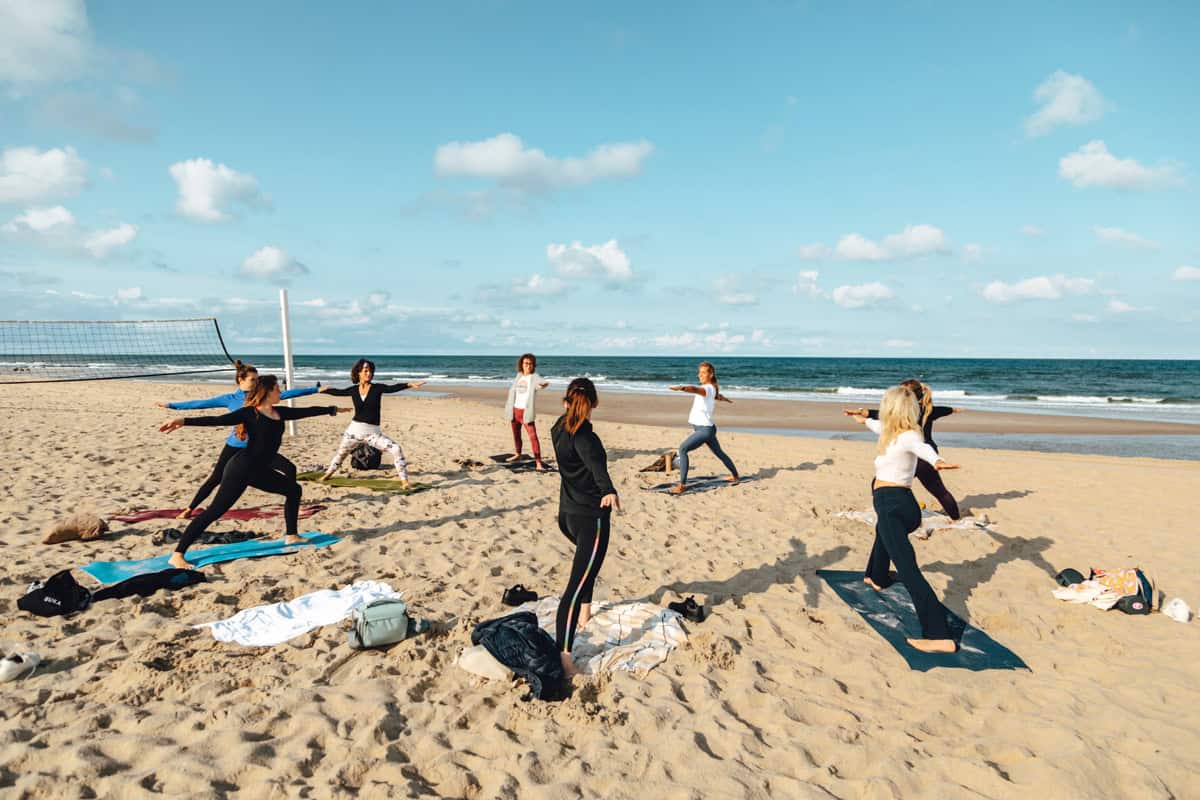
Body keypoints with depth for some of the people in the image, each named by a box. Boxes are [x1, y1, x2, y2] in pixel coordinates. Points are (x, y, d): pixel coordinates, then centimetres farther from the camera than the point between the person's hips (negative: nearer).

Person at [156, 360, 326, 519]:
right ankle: (190, 509, 21)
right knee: (215, 479, 3)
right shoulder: (230, 399, -4)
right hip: (235, 446, -2)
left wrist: (315, 389, -4)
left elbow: (287, 394, -2)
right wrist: (171, 405, -2)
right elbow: (201, 403, -2)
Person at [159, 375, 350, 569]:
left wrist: (333, 409, 31)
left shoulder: (280, 413, 10)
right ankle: (177, 555, -10)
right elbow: (217, 420, -20)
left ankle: (291, 536, 28)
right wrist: (184, 421, -32)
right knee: (215, 511, -13)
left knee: (293, 489, 17)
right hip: (241, 468, -9)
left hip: (260, 471, 9)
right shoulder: (250, 413, -11)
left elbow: (306, 411, 21)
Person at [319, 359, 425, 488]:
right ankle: (328, 474, 49)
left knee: (396, 449, -19)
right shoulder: (353, 390, -2)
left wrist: (409, 385, -41)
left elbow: (393, 388, -25)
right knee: (341, 452, 24)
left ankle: (404, 480, -11)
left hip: (373, 431, -2)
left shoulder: (377, 388, -9)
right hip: (355, 429, 2)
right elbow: (338, 392, 13)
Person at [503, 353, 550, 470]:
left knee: (533, 436, -15)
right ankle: (517, 454, 41)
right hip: (515, 410, 6)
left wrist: (544, 384, -56)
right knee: (516, 434, 20)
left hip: (526, 412, -6)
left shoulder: (534, 377, -9)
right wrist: (508, 409, 15)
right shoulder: (518, 376, 8)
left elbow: (541, 382, -31)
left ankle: (538, 462, -18)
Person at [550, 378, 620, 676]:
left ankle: (584, 611, 51)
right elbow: (596, 463, -42)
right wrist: (609, 491, -59)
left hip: (567, 515, 9)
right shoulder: (584, 437, -22)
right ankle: (563, 655, -14)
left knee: (587, 560, 36)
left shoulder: (559, 428, 4)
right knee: (576, 586, -12)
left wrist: (570, 403, 51)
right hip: (591, 518, -9)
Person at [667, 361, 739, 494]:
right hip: (705, 428, 11)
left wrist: (681, 388, -60)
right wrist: (725, 398, 63)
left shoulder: (708, 388, -15)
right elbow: (718, 396, 39)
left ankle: (682, 485, -23)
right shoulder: (713, 388, 14)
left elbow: (695, 389, -39)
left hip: (704, 429, -11)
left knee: (683, 449, -19)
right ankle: (735, 476, 46)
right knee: (719, 453, 26)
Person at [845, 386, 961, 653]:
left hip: (891, 504, -10)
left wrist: (936, 461, -58)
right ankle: (877, 577, 66)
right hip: (901, 504, 10)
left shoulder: (908, 437, -13)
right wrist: (865, 420, 57)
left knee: (907, 568, -21)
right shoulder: (895, 434, 14)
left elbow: (923, 448, -36)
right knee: (882, 530, 41)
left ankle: (939, 636, -32)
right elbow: (882, 427, 37)